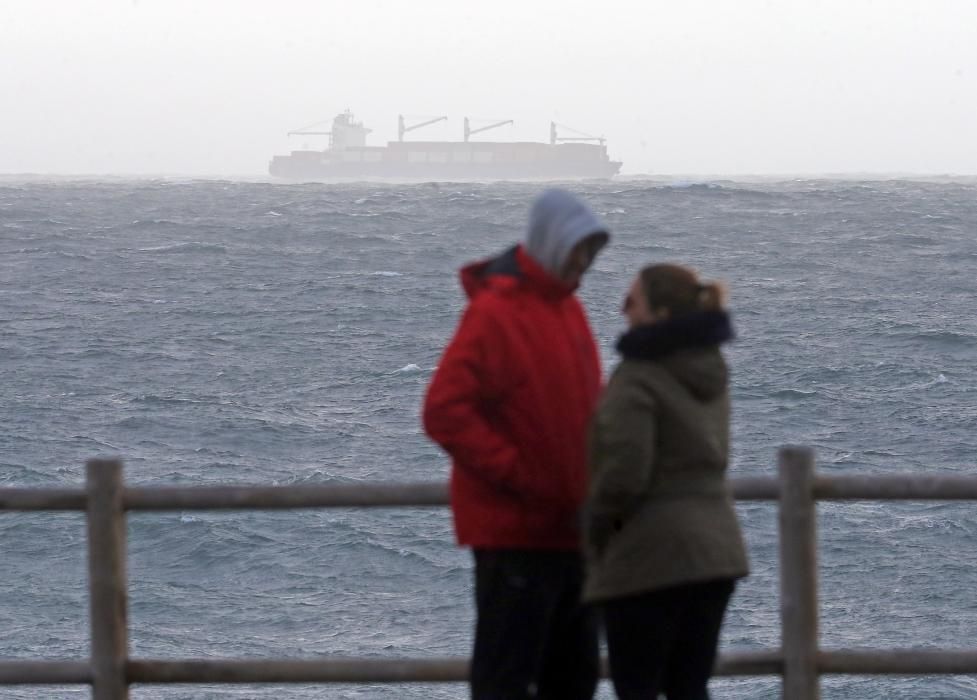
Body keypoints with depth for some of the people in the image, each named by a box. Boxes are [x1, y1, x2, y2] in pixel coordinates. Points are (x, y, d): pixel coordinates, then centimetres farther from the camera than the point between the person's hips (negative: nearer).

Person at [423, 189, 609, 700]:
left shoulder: (566, 308, 13)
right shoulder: (495, 313, -14)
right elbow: (445, 412, -20)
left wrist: (594, 477, 10)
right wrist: (515, 474, -18)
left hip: (568, 529, 9)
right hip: (514, 529, -9)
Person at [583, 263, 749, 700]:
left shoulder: (637, 379, -15)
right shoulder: (710, 372, 12)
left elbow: (624, 471, -22)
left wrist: (596, 528, -5)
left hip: (650, 555, -8)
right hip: (716, 547, 8)